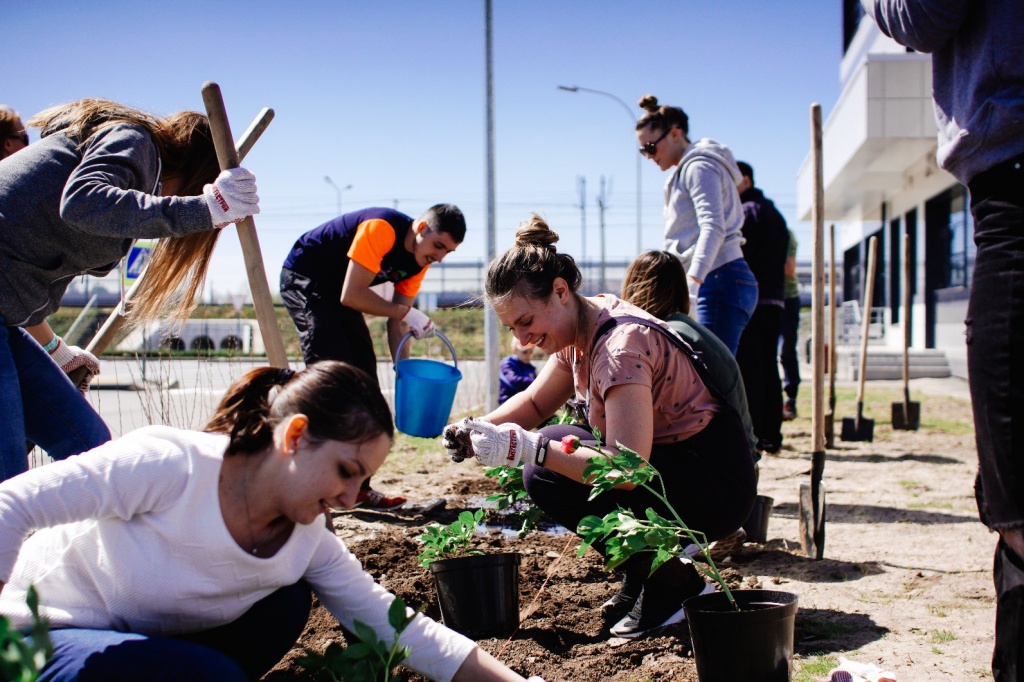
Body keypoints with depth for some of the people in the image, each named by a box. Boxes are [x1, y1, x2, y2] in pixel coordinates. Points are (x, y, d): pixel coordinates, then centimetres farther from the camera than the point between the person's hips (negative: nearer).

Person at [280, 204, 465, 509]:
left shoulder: (419, 261, -3)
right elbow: (351, 295, -31)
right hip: (303, 279, -9)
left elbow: (397, 322, -2)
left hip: (337, 290, 9)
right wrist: (404, 312, -26)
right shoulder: (381, 229, -29)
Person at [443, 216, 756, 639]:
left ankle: (672, 582, -8)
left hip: (715, 489, -9)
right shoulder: (579, 331, 3)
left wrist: (525, 446, -35)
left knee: (548, 473, -20)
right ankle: (641, 578, 11)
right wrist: (478, 430, -5)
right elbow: (535, 403, 14)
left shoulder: (621, 344, -24)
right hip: (673, 467, 9)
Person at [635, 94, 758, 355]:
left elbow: (713, 228, -20)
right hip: (714, 282, 10)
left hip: (721, 281, -10)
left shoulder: (699, 166, -6)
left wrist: (693, 281, -32)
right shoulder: (686, 170, 25)